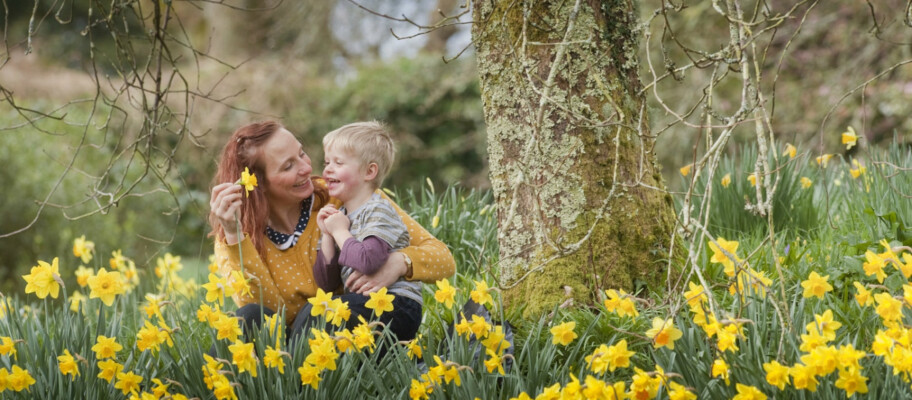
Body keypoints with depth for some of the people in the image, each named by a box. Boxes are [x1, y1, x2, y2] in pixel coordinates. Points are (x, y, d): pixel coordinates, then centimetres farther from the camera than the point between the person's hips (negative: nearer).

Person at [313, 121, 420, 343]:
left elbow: (367, 261, -27)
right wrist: (327, 236, 0)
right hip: (365, 303, 8)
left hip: (398, 307, -8)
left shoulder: (379, 211, -6)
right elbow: (327, 284, 12)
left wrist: (340, 232, -9)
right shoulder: (338, 215, 16)